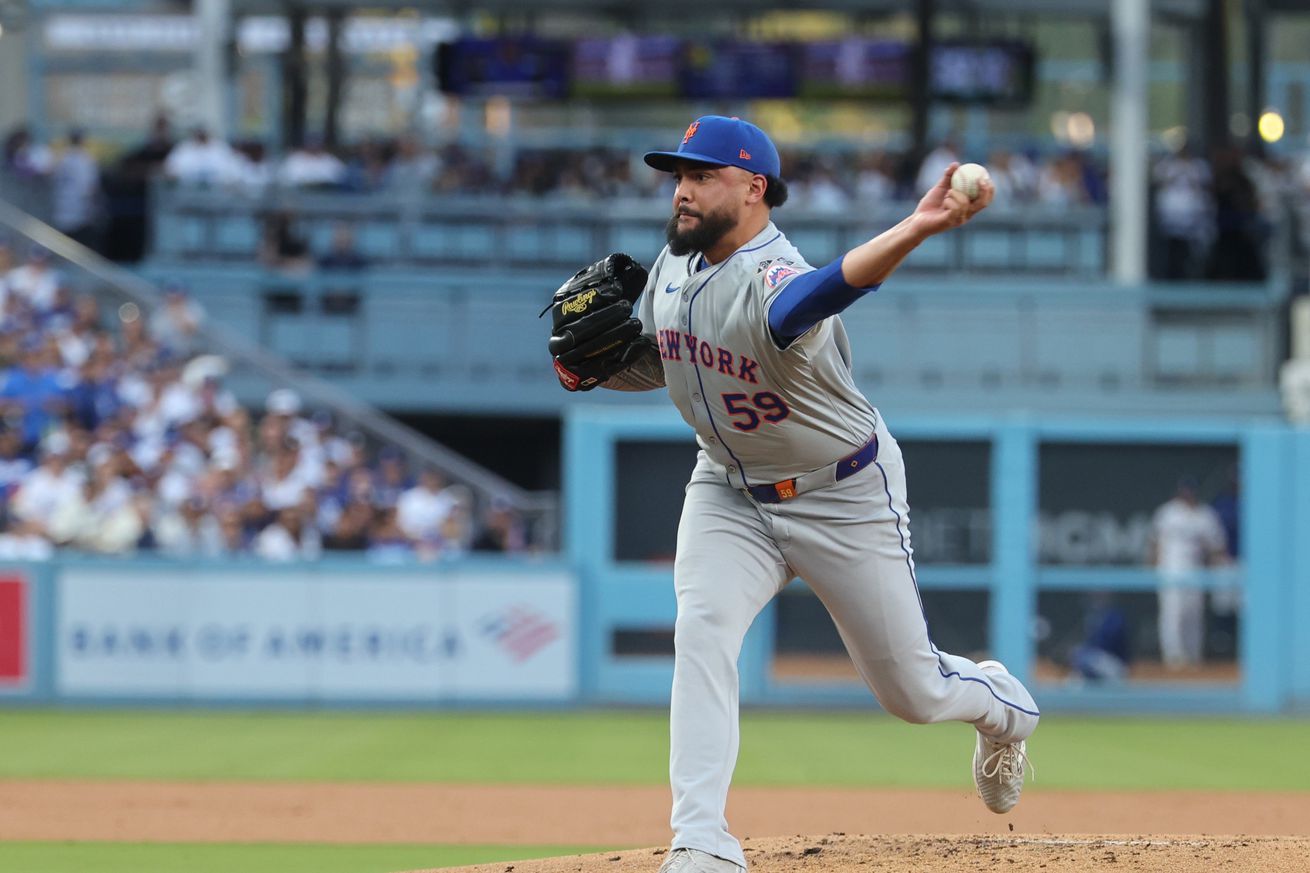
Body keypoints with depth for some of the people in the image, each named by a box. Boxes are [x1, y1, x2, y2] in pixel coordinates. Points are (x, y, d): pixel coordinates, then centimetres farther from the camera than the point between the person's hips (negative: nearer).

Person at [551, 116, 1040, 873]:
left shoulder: (772, 282, -33)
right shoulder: (674, 268, -6)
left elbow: (825, 288, -59)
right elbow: (657, 361, 13)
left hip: (846, 498, -6)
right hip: (730, 492, 6)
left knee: (911, 690, 7)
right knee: (702, 634, -20)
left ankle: (1004, 707, 44)